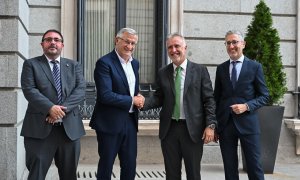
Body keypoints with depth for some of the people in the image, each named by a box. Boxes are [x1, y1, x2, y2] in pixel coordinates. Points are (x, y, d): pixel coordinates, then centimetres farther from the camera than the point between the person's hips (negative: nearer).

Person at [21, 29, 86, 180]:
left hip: (70, 128, 3)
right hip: (39, 128, -3)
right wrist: (50, 108, -21)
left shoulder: (74, 66, 14)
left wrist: (63, 108, -15)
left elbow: (81, 90, 0)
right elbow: (29, 90, -7)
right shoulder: (31, 64, 7)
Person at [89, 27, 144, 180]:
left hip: (130, 121, 7)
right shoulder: (104, 63, -13)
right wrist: (132, 101, -13)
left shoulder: (135, 63, 11)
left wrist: (138, 98, 0)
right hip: (110, 123, -6)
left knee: (130, 166, 12)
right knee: (106, 166, 7)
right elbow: (105, 95, -21)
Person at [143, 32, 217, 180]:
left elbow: (209, 99, -1)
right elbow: (159, 98, 9)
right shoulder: (162, 73, 9)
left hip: (193, 129, -2)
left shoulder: (200, 70, 1)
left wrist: (210, 125, -9)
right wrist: (143, 103, -10)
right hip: (169, 129, 3)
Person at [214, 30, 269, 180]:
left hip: (247, 123, -2)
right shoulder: (221, 68, 9)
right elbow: (217, 97, 12)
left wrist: (247, 106, -15)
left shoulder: (255, 67, 1)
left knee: (254, 167, 0)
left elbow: (264, 96, 2)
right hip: (225, 124, 3)